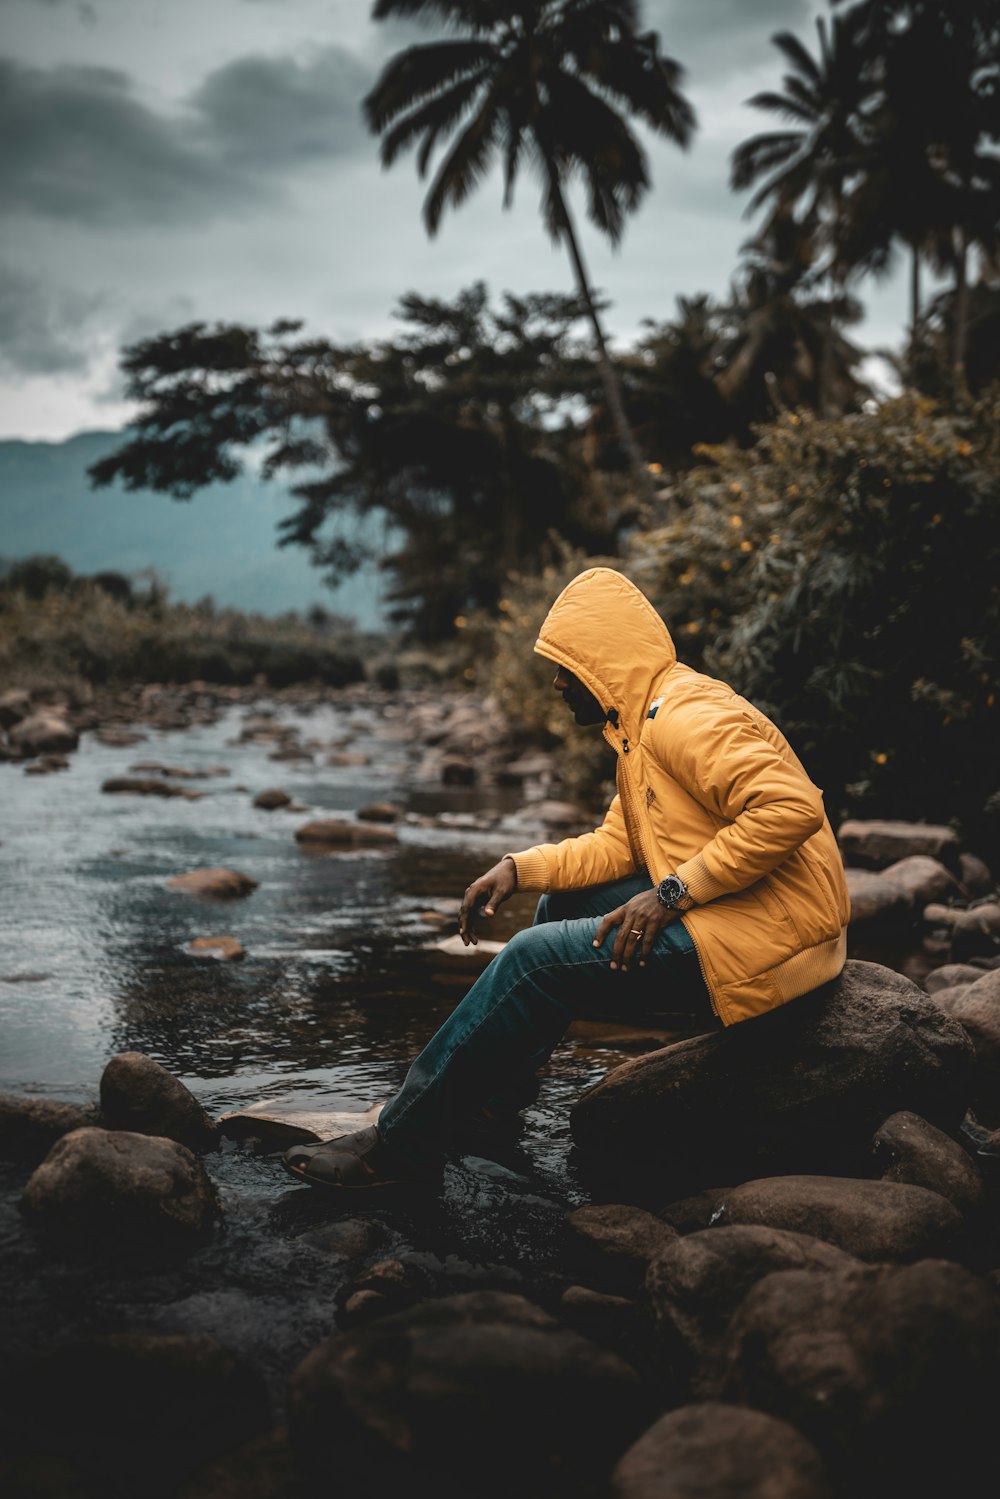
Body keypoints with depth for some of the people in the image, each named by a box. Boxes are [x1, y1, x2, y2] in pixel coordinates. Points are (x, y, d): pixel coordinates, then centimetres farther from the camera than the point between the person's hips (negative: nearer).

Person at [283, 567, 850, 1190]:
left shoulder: (686, 715, -17)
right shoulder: (645, 723, 17)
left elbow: (793, 807, -29)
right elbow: (615, 846, 16)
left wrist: (673, 893, -25)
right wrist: (518, 868, 2)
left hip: (767, 933, -11)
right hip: (719, 912, 11)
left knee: (538, 958, -15)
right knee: (562, 899, 17)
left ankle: (401, 1144, -6)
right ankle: (497, 1089, 22)